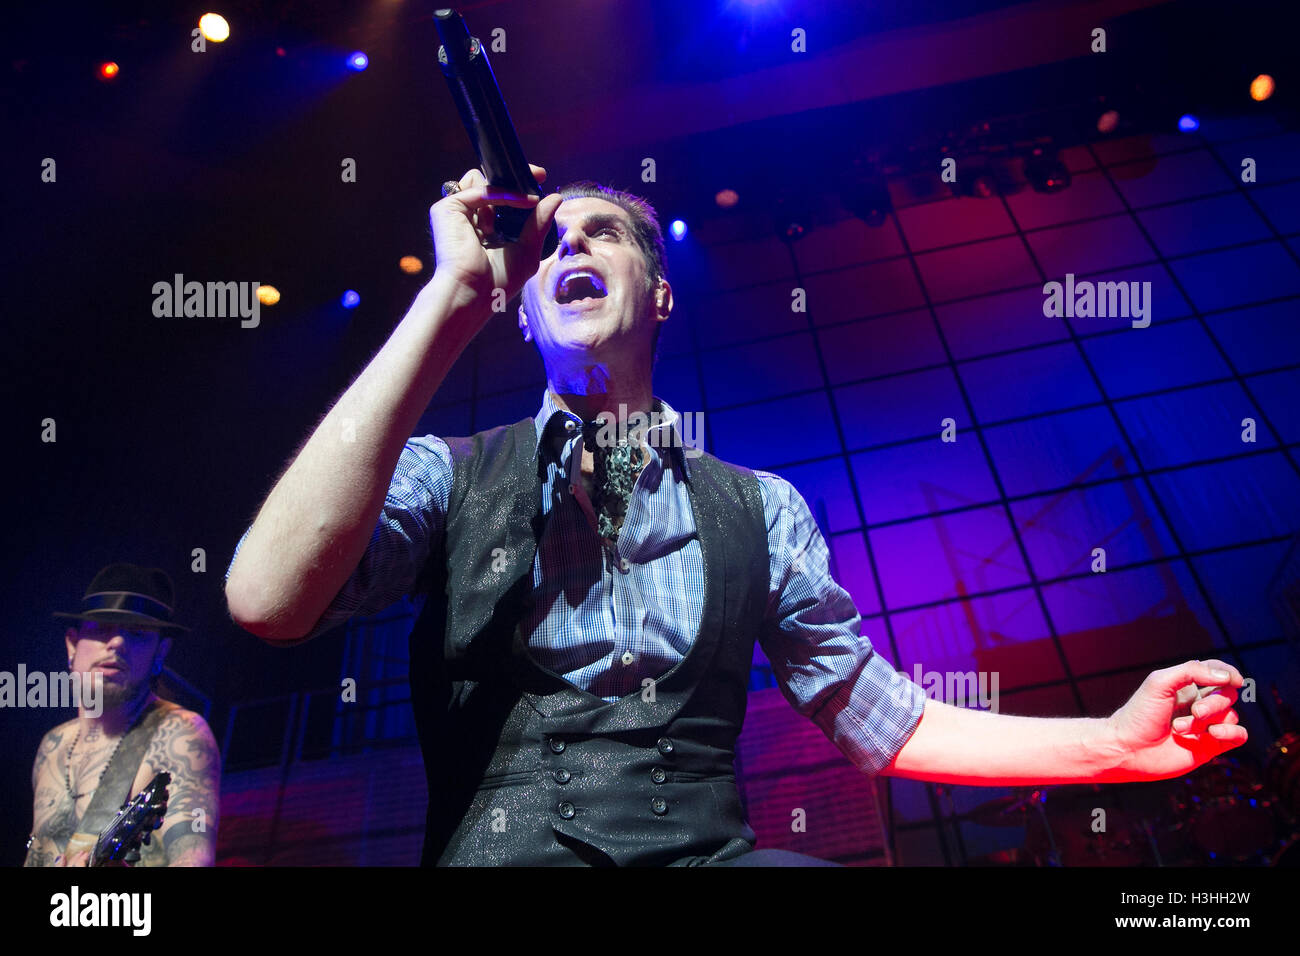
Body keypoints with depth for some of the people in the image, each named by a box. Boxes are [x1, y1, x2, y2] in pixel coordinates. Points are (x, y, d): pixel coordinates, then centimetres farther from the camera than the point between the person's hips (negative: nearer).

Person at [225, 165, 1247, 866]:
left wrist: (1113, 740, 1)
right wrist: (455, 292, -13)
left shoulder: (760, 508, 10)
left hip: (707, 848, 3)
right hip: (505, 843, -2)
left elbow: (886, 721, 14)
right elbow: (267, 599, -15)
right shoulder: (444, 474, 4)